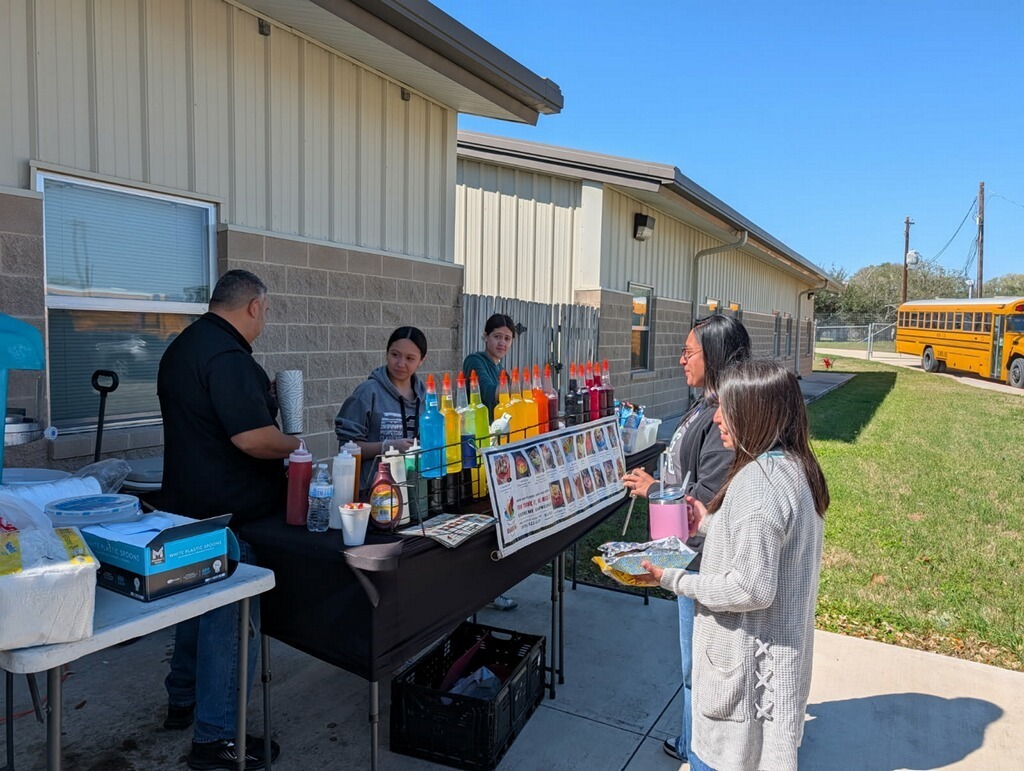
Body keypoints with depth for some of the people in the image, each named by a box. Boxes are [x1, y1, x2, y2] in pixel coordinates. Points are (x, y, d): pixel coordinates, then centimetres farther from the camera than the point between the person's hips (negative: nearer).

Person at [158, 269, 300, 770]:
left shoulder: (181, 347, 11)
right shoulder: (228, 357, -23)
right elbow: (252, 437, -29)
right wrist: (293, 445, -10)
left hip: (186, 507, 10)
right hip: (229, 517, -10)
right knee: (231, 621, 2)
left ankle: (183, 702, 40)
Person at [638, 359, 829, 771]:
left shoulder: (758, 481, -28)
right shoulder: (795, 468, 2)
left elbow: (751, 588, -27)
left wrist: (672, 579, -19)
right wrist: (710, 523, 7)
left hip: (746, 659, -9)